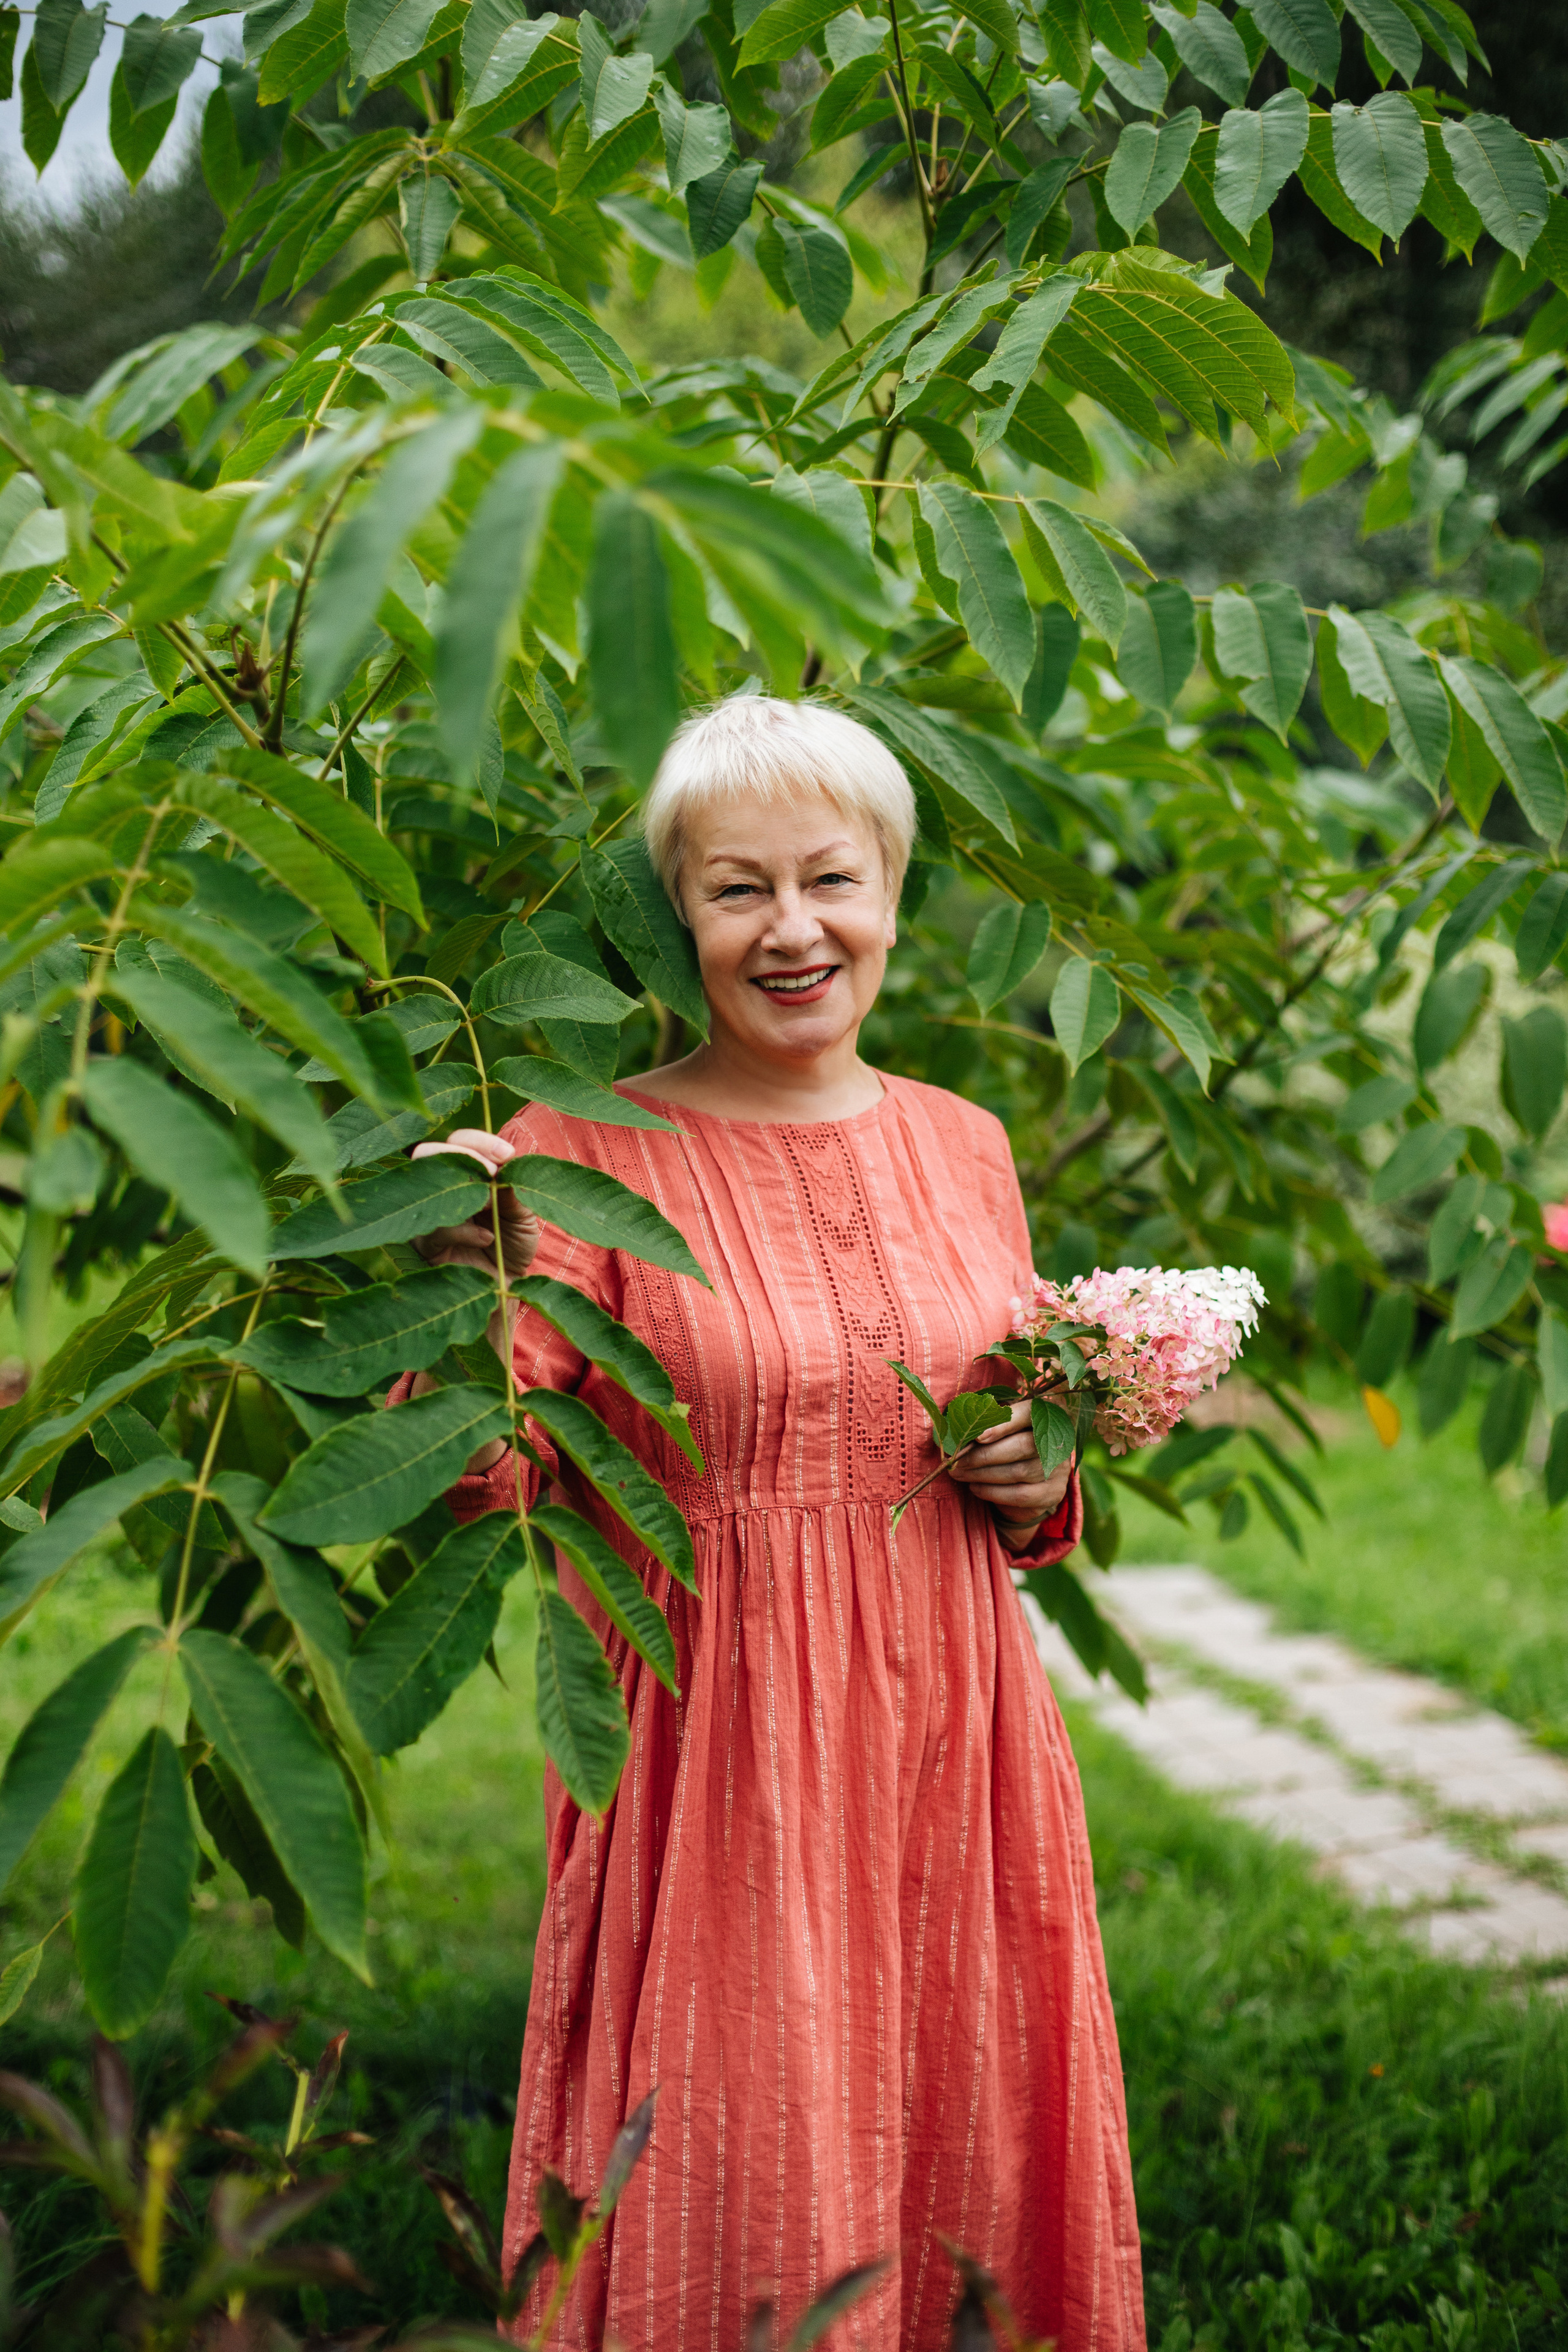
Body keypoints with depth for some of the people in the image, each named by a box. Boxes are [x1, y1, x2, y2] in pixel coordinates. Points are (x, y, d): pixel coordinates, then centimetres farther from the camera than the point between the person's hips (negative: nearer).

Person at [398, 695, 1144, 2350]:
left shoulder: (963, 1144, 8)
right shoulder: (588, 1151, -6)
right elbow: (477, 1479, -16)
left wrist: (1039, 1489, 0)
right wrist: (472, 1296, -34)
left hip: (950, 1744, 4)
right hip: (723, 1760, -4)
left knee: (962, 2176, 12)